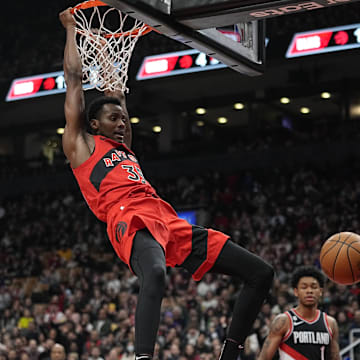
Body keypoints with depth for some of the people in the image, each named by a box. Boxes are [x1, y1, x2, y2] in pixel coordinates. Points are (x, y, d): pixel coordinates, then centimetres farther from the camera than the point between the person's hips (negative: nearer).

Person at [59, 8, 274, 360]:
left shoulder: (124, 147, 33)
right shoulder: (81, 144, 15)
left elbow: (116, 93, 46)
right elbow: (74, 79, 17)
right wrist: (71, 28, 25)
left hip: (169, 222, 8)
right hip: (133, 223, -8)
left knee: (260, 273, 2)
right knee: (155, 274, -44)